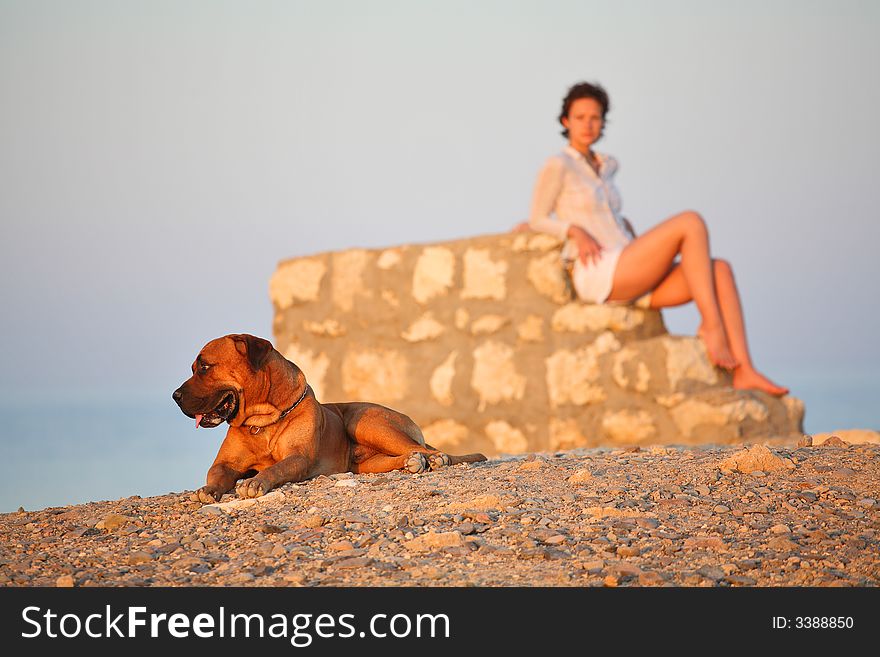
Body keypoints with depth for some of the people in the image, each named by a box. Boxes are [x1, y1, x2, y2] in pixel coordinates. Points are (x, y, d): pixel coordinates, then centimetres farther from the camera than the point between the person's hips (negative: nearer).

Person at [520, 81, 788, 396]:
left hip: (630, 280, 8)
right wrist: (575, 231, -14)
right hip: (599, 276, -8)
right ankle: (712, 326, -17)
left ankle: (744, 371, -24)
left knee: (720, 269, -14)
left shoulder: (606, 165, 25)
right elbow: (538, 220, 5)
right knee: (692, 222, -20)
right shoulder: (557, 165, 3)